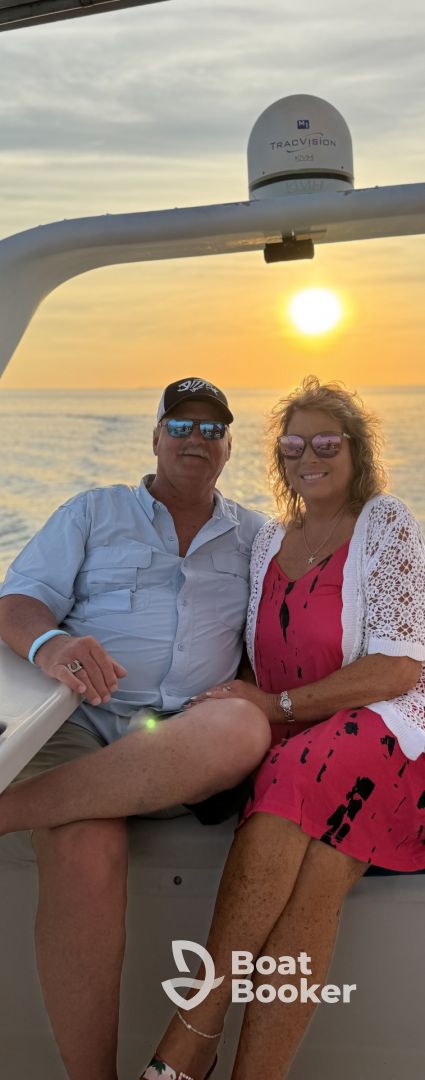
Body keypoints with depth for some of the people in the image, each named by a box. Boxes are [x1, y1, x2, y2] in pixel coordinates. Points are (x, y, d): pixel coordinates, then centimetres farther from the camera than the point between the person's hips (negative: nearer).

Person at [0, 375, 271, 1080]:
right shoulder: (93, 513, 18)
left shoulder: (255, 536, 23)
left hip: (184, 742, 1)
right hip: (82, 719, -1)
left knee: (245, 728, -36)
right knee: (85, 851, -34)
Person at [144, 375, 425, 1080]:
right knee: (306, 884, -28)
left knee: (295, 784, -36)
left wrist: (279, 705, -15)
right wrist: (243, 708, -6)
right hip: (288, 743, 4)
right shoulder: (270, 542, 17)